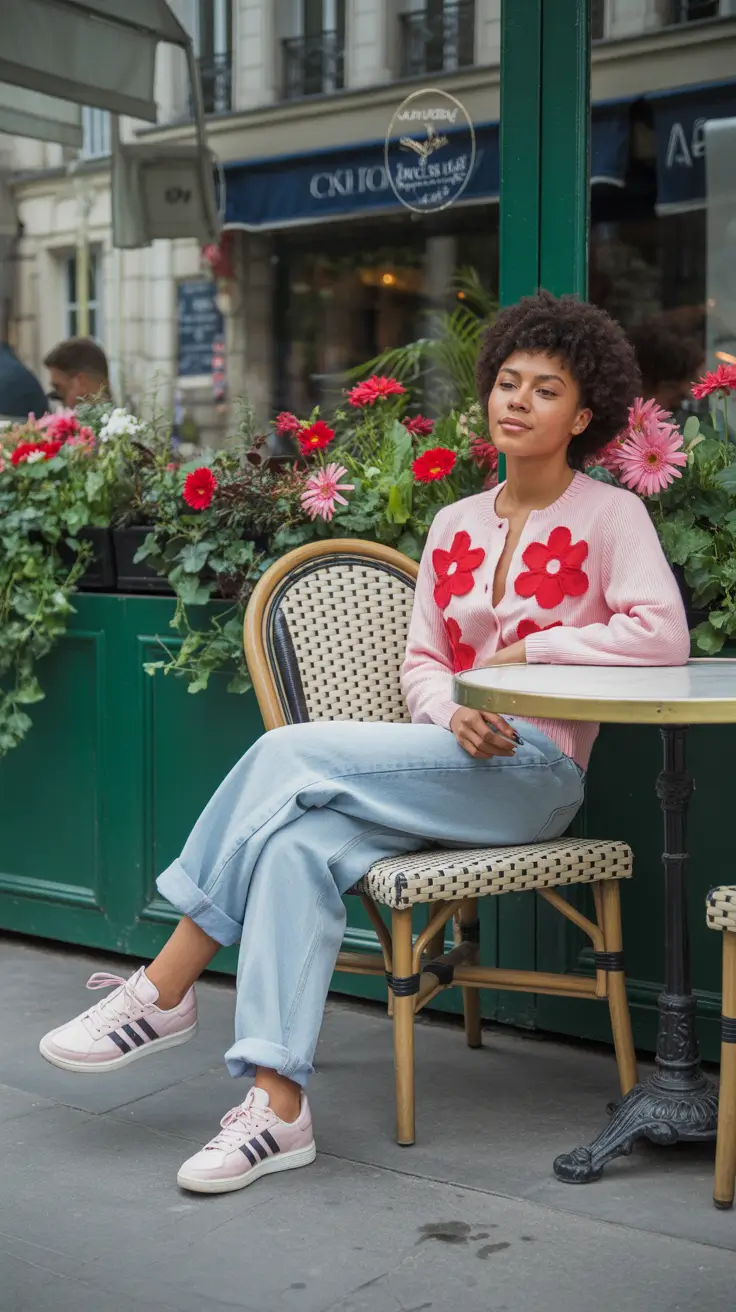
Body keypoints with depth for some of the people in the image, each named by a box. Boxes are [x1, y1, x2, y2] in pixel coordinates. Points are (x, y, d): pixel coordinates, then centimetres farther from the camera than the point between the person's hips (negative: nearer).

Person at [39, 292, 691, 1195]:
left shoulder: (611, 517, 2)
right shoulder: (454, 525, 18)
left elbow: (662, 635, -14)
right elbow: (419, 663, 13)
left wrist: (525, 652, -11)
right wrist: (455, 711, -10)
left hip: (534, 772, -5)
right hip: (445, 763, 5)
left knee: (292, 754, -25)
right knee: (299, 840, -27)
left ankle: (165, 988, -16)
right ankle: (277, 1109, -30)